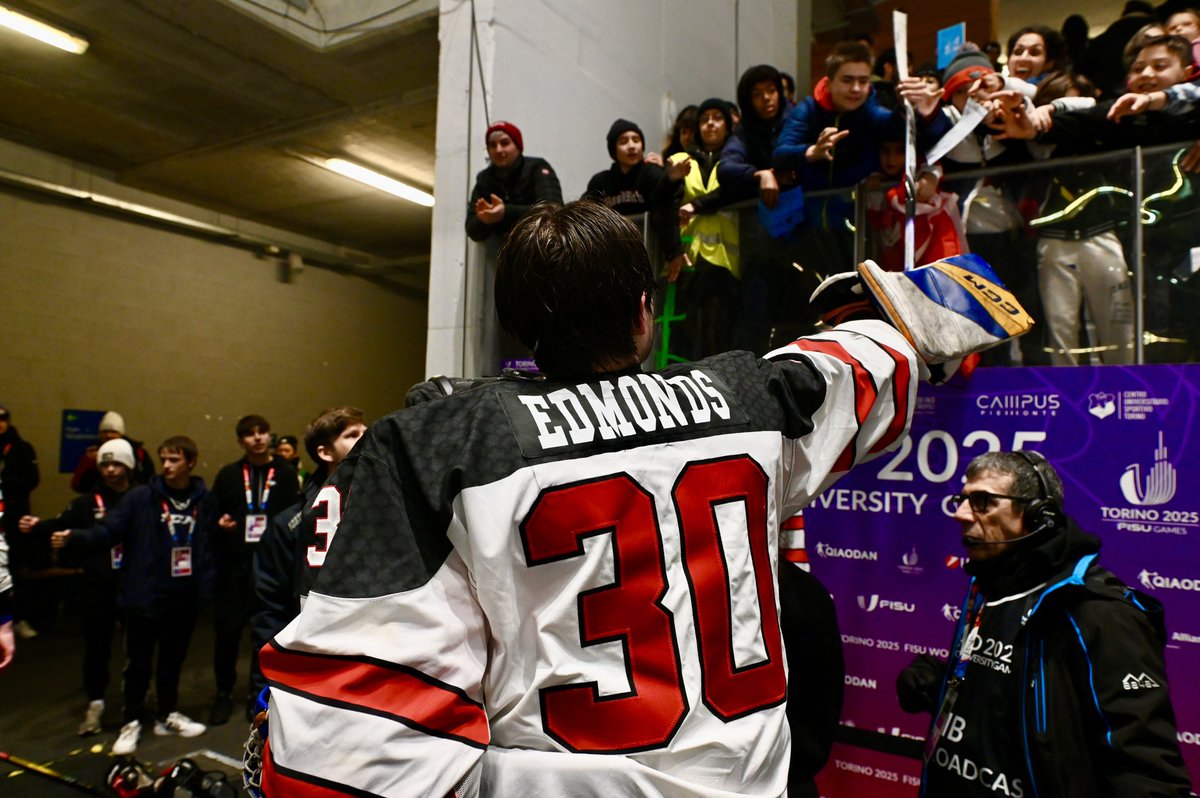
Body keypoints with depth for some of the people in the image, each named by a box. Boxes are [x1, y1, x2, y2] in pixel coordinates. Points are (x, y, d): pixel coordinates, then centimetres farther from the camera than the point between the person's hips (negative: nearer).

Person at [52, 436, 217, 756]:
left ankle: (168, 715, 32)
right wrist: (74, 537, -27)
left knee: (174, 657, 16)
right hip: (145, 594, -2)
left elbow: (209, 543, 4)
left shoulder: (204, 499, 1)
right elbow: (107, 531, -11)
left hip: (186, 595, 2)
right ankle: (132, 722, 24)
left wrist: (206, 582, -3)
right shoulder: (141, 497, -6)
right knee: (139, 661, 8)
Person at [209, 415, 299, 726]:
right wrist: (219, 524, -9)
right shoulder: (228, 474, 9)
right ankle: (224, 693, 21)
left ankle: (258, 692, 23)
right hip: (233, 564, 1)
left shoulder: (285, 474, 4)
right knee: (227, 630, 4)